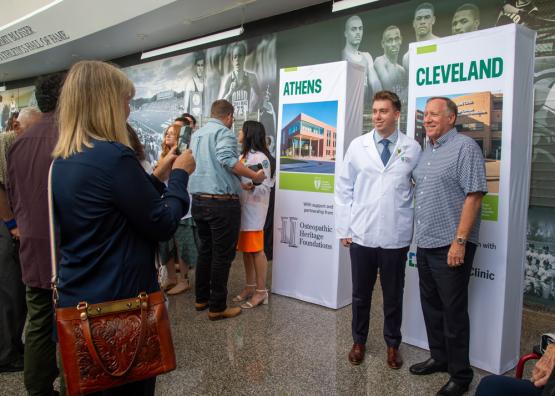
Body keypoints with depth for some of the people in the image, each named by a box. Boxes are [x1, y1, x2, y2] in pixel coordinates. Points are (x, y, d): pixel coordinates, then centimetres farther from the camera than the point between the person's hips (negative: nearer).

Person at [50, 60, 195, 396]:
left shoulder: (62, 161, 5)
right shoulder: (114, 156, -23)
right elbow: (162, 226, -15)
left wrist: (157, 177, 13)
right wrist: (180, 176, -2)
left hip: (75, 301, 8)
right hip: (120, 301, -8)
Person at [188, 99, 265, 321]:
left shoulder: (196, 134, 16)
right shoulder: (224, 132, -10)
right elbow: (226, 159, -26)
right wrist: (254, 176, -19)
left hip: (198, 201, 8)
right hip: (222, 202, -8)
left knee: (205, 250, 19)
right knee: (222, 254, 1)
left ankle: (201, 299, 27)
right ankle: (217, 307, 7)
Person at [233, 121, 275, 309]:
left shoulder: (260, 158, -11)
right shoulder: (243, 156, 16)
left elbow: (266, 187, -15)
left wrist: (250, 187, -31)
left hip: (254, 209, -8)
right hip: (241, 208, 9)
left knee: (256, 250, -4)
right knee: (245, 249, 12)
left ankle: (261, 291, 5)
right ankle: (250, 286, 23)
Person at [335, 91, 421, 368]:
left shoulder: (412, 149, 0)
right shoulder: (357, 146, 2)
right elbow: (343, 189, 4)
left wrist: (418, 227, 1)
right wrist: (343, 228, 2)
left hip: (396, 237, -1)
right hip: (361, 234, 1)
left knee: (393, 295, 13)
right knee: (360, 294, 13)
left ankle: (392, 345, 33)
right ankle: (359, 342, 33)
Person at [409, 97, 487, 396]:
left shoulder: (465, 147, -10)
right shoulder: (426, 151, 14)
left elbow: (474, 195, -17)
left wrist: (460, 241, -20)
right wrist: (418, 236, 16)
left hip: (451, 245, -8)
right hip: (425, 244, 8)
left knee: (453, 311, 2)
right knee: (431, 305, 16)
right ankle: (439, 357, 33)